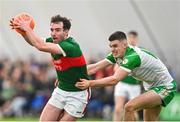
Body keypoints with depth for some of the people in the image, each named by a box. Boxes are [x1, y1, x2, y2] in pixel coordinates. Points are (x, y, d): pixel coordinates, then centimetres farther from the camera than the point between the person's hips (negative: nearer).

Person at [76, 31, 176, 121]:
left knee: (129, 107, -25)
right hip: (152, 87, 10)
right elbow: (96, 67, -6)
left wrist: (90, 83, -37)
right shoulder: (117, 54, -4)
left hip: (165, 88, -10)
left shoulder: (133, 57, -30)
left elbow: (114, 80, -38)